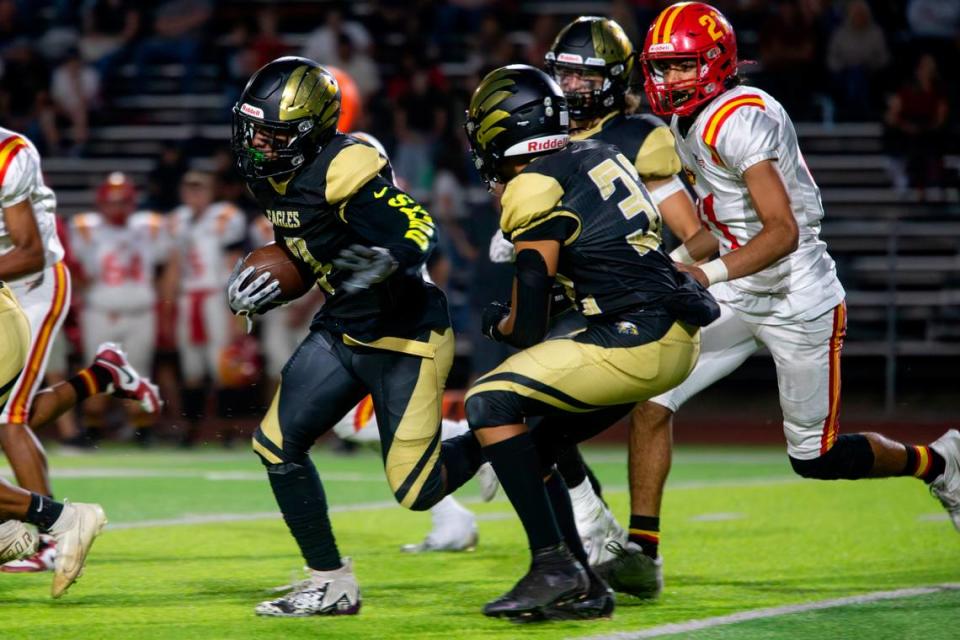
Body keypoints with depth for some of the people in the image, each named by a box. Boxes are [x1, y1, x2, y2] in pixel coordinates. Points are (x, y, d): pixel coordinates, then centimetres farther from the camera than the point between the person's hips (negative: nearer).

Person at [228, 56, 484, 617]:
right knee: (277, 445, -3)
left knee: (416, 490, -10)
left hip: (405, 337, -9)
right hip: (342, 333, 9)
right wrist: (269, 287, 4)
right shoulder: (275, 177, 4)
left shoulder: (345, 169, -24)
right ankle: (332, 583, 9)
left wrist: (385, 263, -47)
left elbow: (420, 232, -28)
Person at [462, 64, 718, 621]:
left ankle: (555, 565, -12)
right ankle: (582, 589, 16)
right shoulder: (601, 155, 15)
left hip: (638, 341, -9)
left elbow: (529, 328, -9)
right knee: (532, 447, 15)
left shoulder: (535, 188, -10)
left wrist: (499, 324, 14)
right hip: (679, 336, 9)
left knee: (490, 403, -8)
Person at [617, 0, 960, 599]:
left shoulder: (738, 119, -22)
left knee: (817, 457, 4)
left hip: (800, 302, -8)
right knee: (651, 394, -10)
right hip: (738, 300, 8)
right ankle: (643, 549, -6)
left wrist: (709, 273, -38)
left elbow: (783, 232, -29)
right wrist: (674, 260, 1)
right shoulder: (687, 125, 6)